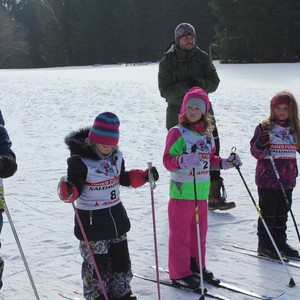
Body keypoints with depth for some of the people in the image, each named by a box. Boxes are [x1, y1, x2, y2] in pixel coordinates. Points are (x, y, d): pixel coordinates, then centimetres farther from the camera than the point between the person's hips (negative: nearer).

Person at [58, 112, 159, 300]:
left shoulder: (116, 156, 2)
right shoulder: (80, 160, -18)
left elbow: (123, 178, 17)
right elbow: (75, 189, -16)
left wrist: (144, 176, 5)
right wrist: (67, 191, -38)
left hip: (117, 217, 7)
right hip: (92, 221, -6)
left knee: (121, 260, 17)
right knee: (97, 264, 1)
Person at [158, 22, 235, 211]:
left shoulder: (203, 57, 4)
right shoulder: (167, 61, -4)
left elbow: (214, 82, -1)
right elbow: (165, 91, -8)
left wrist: (200, 84, -22)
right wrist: (184, 87, -24)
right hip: (178, 115, -2)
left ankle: (215, 197, 2)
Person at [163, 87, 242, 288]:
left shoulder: (207, 134, 10)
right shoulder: (177, 133, -11)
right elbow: (168, 161, -16)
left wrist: (226, 163, 6)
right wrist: (183, 161, -33)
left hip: (202, 191, 7)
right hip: (182, 190, -7)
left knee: (200, 231, 16)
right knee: (180, 233, 0)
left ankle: (196, 265, 31)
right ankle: (180, 272, 9)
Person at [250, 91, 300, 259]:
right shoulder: (265, 128, -7)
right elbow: (256, 153, -9)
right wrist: (260, 145, -28)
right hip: (267, 180, -5)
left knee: (282, 213, 14)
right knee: (268, 213, 1)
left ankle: (280, 242, 25)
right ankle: (265, 245, 10)